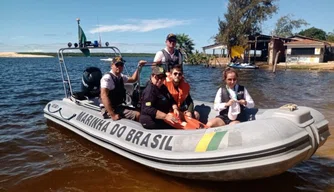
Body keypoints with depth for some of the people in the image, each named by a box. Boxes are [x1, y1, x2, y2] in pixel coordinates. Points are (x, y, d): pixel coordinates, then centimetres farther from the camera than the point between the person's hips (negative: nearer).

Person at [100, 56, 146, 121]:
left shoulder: (121, 76, 9)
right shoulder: (107, 77, -15)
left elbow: (133, 79, 27)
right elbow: (104, 96, -24)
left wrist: (139, 67, 14)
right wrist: (112, 114, -31)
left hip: (119, 107, 9)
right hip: (111, 109, -9)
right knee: (138, 115, -22)